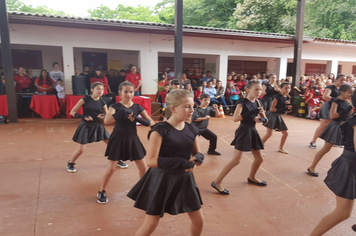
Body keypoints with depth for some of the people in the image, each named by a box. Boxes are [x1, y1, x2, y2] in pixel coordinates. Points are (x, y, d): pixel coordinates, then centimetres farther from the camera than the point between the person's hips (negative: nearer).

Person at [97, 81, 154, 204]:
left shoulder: (137, 107, -1)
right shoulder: (115, 106, -8)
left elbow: (152, 122, -7)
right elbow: (106, 120, -28)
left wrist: (138, 119, -24)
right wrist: (121, 114, -42)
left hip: (132, 139, 3)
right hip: (118, 139, -3)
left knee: (143, 167, 7)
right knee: (111, 168, 1)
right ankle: (101, 191, 25)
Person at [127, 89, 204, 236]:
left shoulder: (191, 130, 0)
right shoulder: (160, 130, -18)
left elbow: (198, 154, 10)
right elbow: (151, 161, -24)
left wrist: (196, 159, -15)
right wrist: (182, 163, -28)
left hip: (185, 179, 6)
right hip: (161, 180, -5)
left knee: (199, 220, 16)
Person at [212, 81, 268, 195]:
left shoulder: (257, 102, 8)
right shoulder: (242, 102, -13)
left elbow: (264, 118, 9)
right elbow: (235, 118, -28)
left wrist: (260, 119, -15)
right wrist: (252, 112, -32)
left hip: (253, 131, 8)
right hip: (243, 132, -8)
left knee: (259, 158, 17)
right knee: (236, 160, -11)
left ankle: (251, 177, 42)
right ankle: (217, 182, -4)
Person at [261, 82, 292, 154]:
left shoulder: (287, 98, 8)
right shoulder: (277, 97, -15)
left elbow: (286, 110, 15)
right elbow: (271, 109, -19)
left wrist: (288, 108, -6)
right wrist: (281, 110, -19)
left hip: (278, 117, 8)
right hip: (272, 115, -8)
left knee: (285, 133, 12)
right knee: (269, 133, -13)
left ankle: (281, 148, 31)